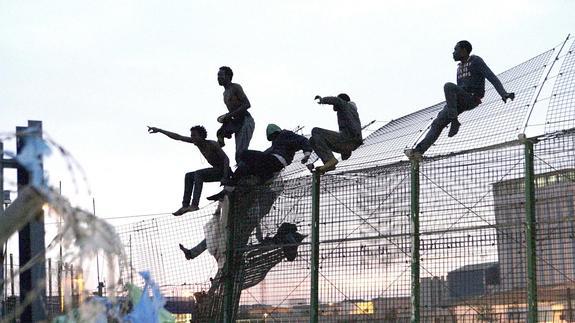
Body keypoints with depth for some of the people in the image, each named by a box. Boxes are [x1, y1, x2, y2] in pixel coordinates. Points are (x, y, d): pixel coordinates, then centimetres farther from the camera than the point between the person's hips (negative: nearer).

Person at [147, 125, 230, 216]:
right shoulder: (197, 142, 0)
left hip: (223, 171, -9)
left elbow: (226, 159, -27)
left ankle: (195, 204, -33)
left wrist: (225, 177, -36)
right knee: (189, 176, 6)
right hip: (215, 171, 9)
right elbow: (178, 137, 3)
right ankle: (185, 205, -4)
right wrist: (159, 130, 1)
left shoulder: (212, 144, -22)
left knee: (198, 174, -26)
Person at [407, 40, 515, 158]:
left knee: (448, 86, -33)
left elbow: (492, 77, -10)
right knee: (438, 122, -6)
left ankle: (454, 121, -31)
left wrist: (503, 94, -23)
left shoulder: (476, 61, -1)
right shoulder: (460, 67, 24)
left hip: (472, 99, -8)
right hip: (461, 101, 8)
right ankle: (420, 149, -11)